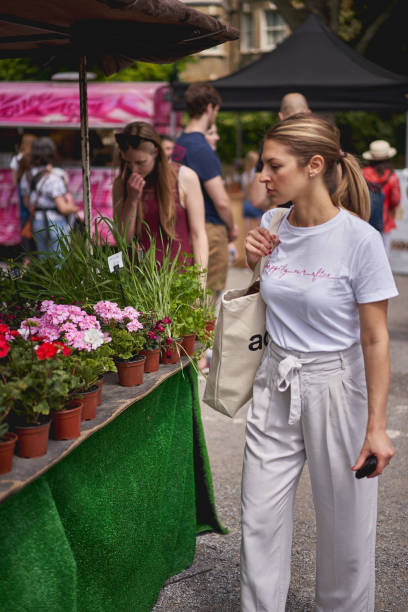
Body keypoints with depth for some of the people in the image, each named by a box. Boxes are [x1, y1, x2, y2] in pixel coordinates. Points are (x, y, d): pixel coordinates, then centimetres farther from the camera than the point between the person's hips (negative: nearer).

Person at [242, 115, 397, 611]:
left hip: (333, 386, -4)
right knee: (260, 520, 10)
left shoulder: (359, 239, -17)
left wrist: (376, 426, -14)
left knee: (343, 524, 10)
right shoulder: (273, 224, -1)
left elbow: (375, 340, -13)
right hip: (274, 384, 5)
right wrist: (253, 259, -5)